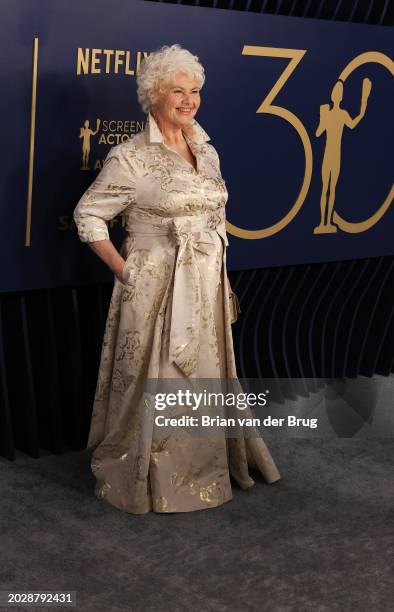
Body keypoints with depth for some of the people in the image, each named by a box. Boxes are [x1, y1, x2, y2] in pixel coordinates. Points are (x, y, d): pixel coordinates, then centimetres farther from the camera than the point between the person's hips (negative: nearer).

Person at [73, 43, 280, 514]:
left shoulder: (205, 150, 9)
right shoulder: (131, 157, -12)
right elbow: (88, 215, -7)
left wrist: (219, 278, 14)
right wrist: (124, 269, -10)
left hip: (206, 290, 7)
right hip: (156, 291, -6)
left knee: (203, 377, 17)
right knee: (153, 384, 3)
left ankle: (204, 468, 34)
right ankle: (141, 479, 21)